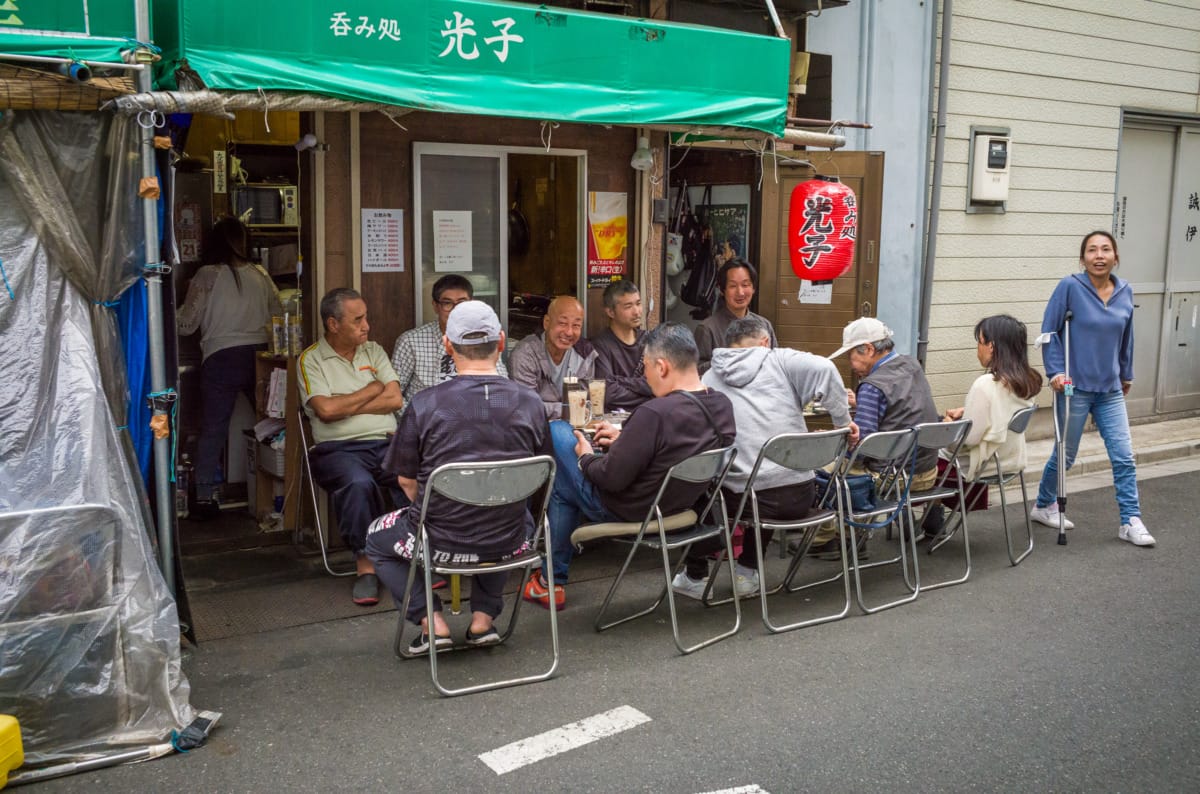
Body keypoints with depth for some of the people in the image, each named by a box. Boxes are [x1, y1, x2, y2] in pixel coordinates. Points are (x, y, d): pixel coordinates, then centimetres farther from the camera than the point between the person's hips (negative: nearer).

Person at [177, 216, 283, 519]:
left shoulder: (206, 276, -3)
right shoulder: (260, 275, 5)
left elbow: (186, 325, 0)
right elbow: (279, 316, 15)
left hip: (221, 358, -2)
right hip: (259, 355, 2)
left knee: (212, 429, 4)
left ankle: (206, 496, 5)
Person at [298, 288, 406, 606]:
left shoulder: (374, 351, 18)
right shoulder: (311, 359, 5)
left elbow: (395, 399, 5)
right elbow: (326, 410, -11)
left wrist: (345, 406, -3)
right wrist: (372, 390, 2)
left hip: (386, 443, 3)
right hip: (338, 448, -3)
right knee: (358, 483, -37)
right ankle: (365, 562, -20)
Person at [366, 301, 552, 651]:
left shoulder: (424, 405, -14)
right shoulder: (530, 403, -7)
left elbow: (406, 480, -2)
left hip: (441, 543, -2)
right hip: (509, 545, 3)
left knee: (377, 537, 29)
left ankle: (432, 622, 13)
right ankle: (484, 617, 26)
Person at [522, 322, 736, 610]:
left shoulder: (654, 414, -33)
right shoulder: (722, 405, -9)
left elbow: (612, 479, -26)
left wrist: (586, 458, -5)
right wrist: (626, 438, 11)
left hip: (627, 510, -8)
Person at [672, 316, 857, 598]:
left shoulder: (708, 379, 7)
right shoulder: (780, 361, 5)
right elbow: (824, 369, -12)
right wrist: (843, 421, -1)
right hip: (800, 497, 2)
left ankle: (696, 577, 38)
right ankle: (747, 571, 40)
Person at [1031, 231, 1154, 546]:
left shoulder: (1125, 291, 2)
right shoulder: (1070, 287, -11)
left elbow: (1126, 338, 13)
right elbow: (1049, 332, -8)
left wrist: (1126, 375, 20)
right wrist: (1055, 371, -14)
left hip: (1111, 390, 4)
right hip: (1075, 389, -4)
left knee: (1124, 457, 1)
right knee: (1065, 455, 9)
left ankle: (1130, 521, 11)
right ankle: (1044, 506, 31)